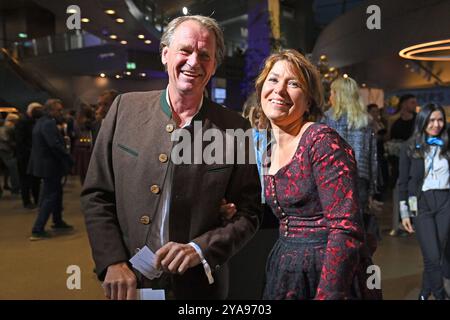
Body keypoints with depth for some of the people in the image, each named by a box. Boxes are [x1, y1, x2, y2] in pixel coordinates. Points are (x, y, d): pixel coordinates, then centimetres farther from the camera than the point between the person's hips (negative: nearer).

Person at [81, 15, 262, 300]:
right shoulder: (126, 107, -4)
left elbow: (249, 214, -3)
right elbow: (96, 195, -1)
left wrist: (200, 249, -16)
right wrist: (112, 262, -9)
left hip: (197, 286, -1)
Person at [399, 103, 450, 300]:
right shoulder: (410, 148, 0)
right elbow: (403, 182, 1)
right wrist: (404, 212, -2)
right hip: (422, 203, -2)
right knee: (433, 256, -4)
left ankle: (425, 293, 25)